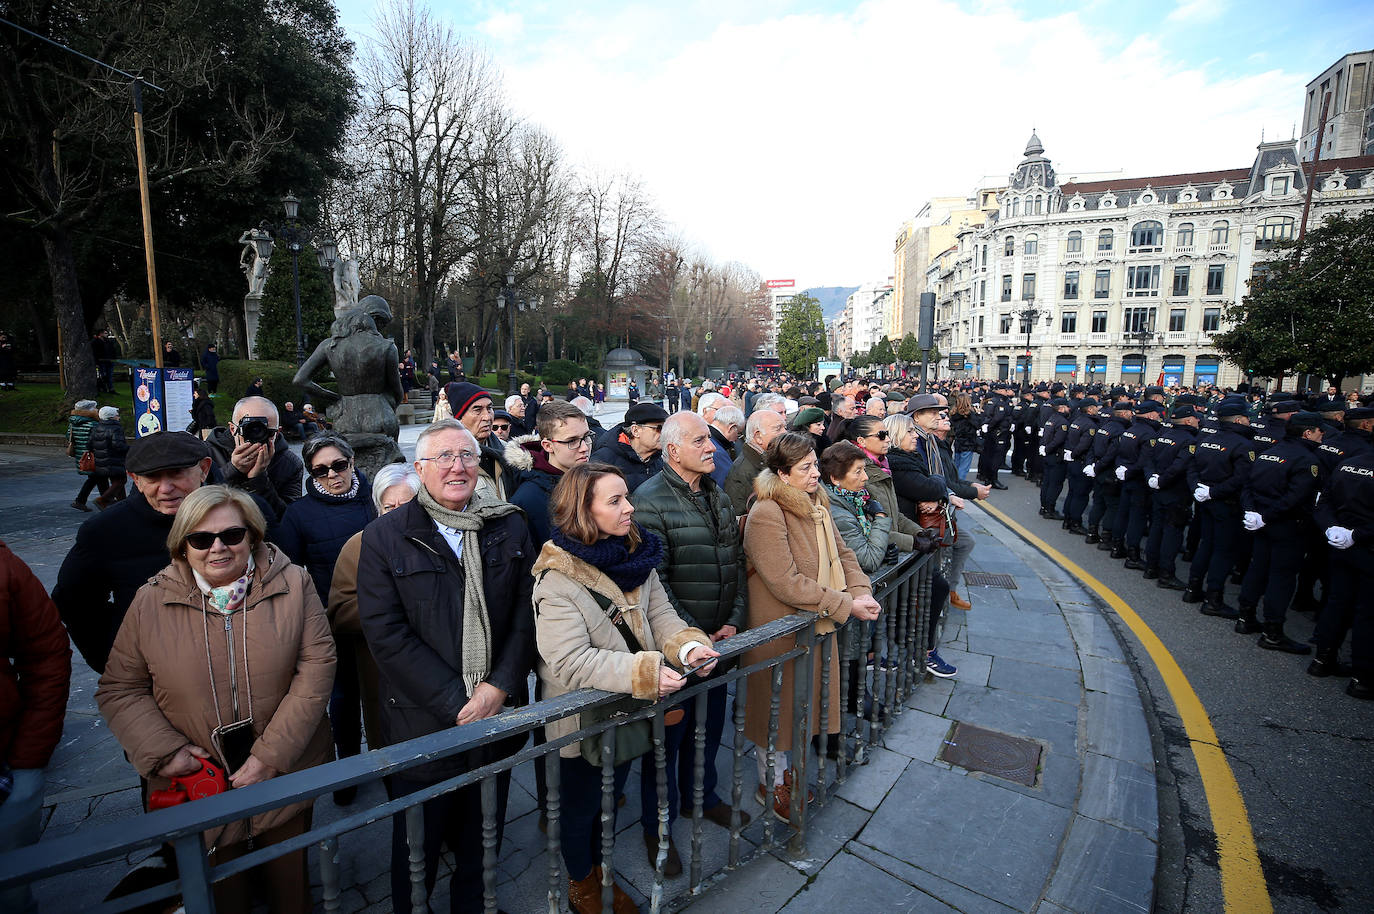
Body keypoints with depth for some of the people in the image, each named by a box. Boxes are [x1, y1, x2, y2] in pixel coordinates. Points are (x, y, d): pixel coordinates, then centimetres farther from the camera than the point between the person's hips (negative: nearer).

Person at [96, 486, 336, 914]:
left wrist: (271, 755, -16)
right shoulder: (151, 601, -5)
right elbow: (120, 689, 2)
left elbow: (316, 667, -13)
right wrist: (162, 751, -12)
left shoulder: (293, 584, -11)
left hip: (287, 773, 0)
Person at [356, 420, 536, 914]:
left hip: (498, 717, 3)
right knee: (417, 851, 19)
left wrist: (500, 687, -12)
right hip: (422, 723, -2)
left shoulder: (510, 527, 1)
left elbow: (527, 613, -1)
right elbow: (385, 631, -12)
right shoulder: (385, 536, -7)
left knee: (482, 842, 21)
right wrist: (456, 702, -16)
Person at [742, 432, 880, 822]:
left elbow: (841, 553, 9)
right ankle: (770, 784, 35)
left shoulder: (815, 504, 4)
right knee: (776, 705, 11)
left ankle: (792, 773, 45)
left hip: (816, 624, 8)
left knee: (804, 701, 22)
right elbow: (787, 583, -28)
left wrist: (861, 591, -9)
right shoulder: (766, 514, -25)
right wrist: (846, 606, -22)